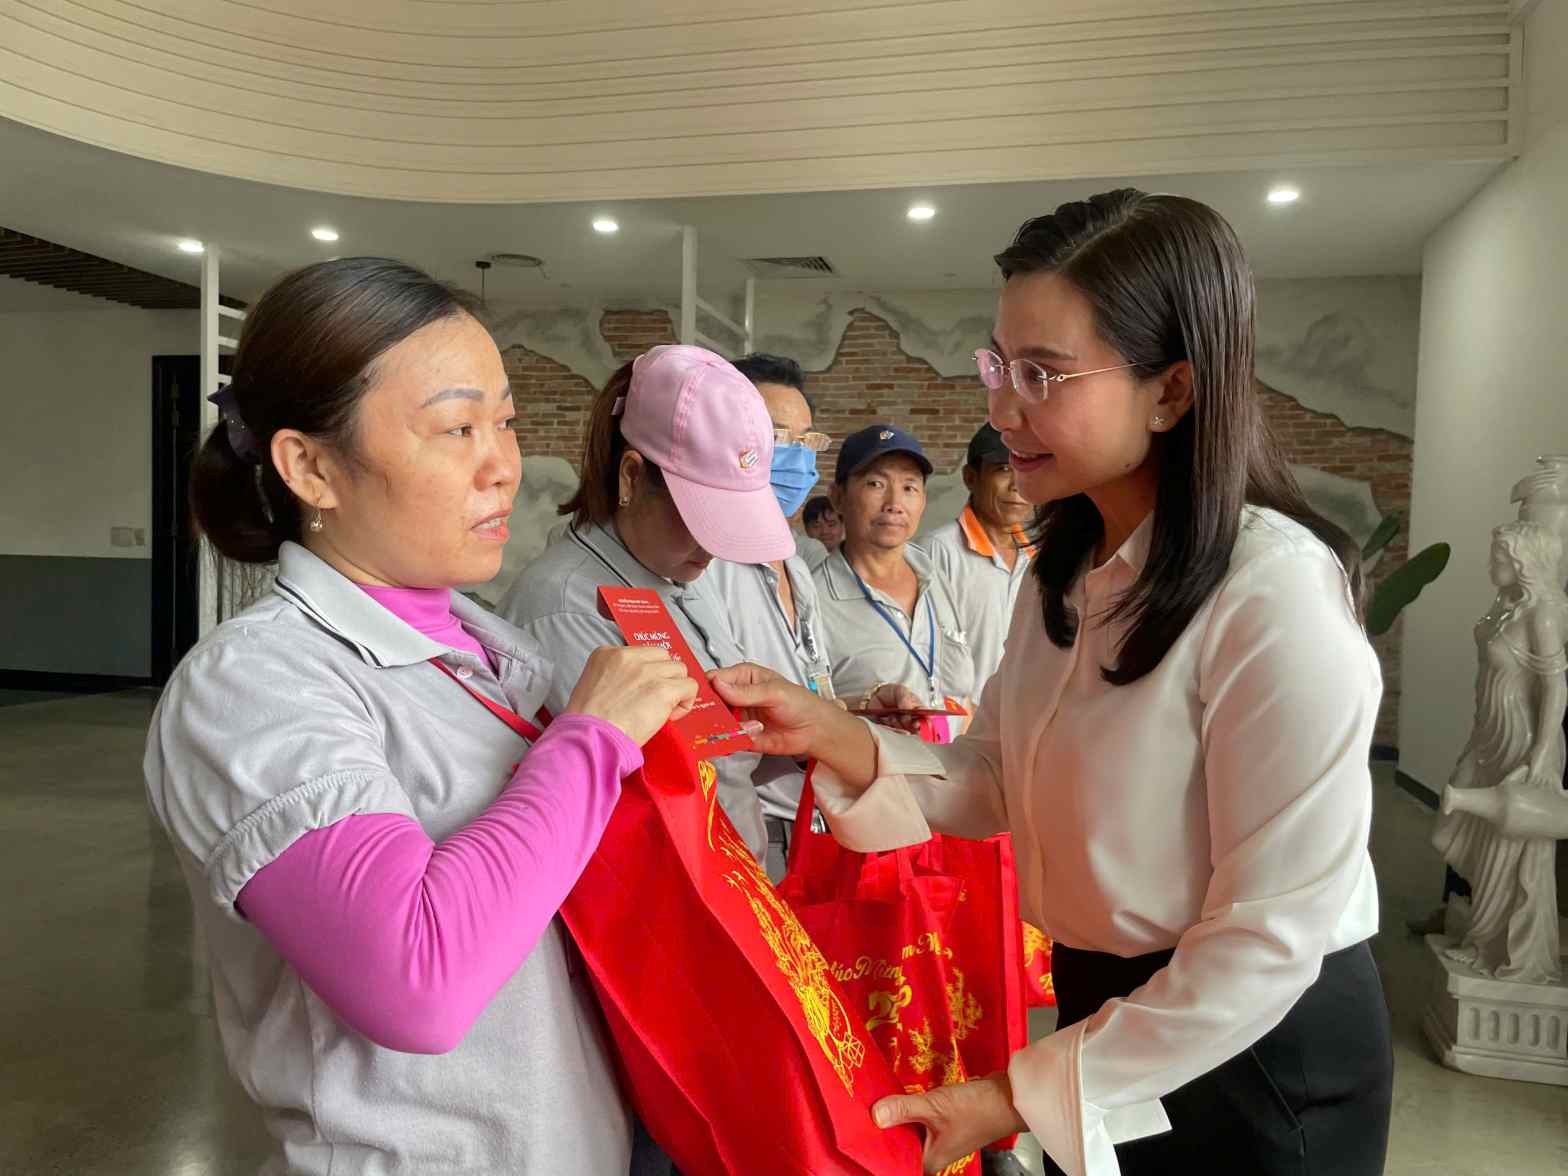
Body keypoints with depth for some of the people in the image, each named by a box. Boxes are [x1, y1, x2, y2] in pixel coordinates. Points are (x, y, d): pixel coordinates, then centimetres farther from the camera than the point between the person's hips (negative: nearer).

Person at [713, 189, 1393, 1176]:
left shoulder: (1278, 595, -26)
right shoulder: (1067, 572, 0)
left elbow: (1269, 941, -24)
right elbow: (999, 788, 2)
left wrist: (1022, 1095, -18)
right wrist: (832, 737, -15)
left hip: (1261, 1060, -6)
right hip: (1105, 1014, 7)